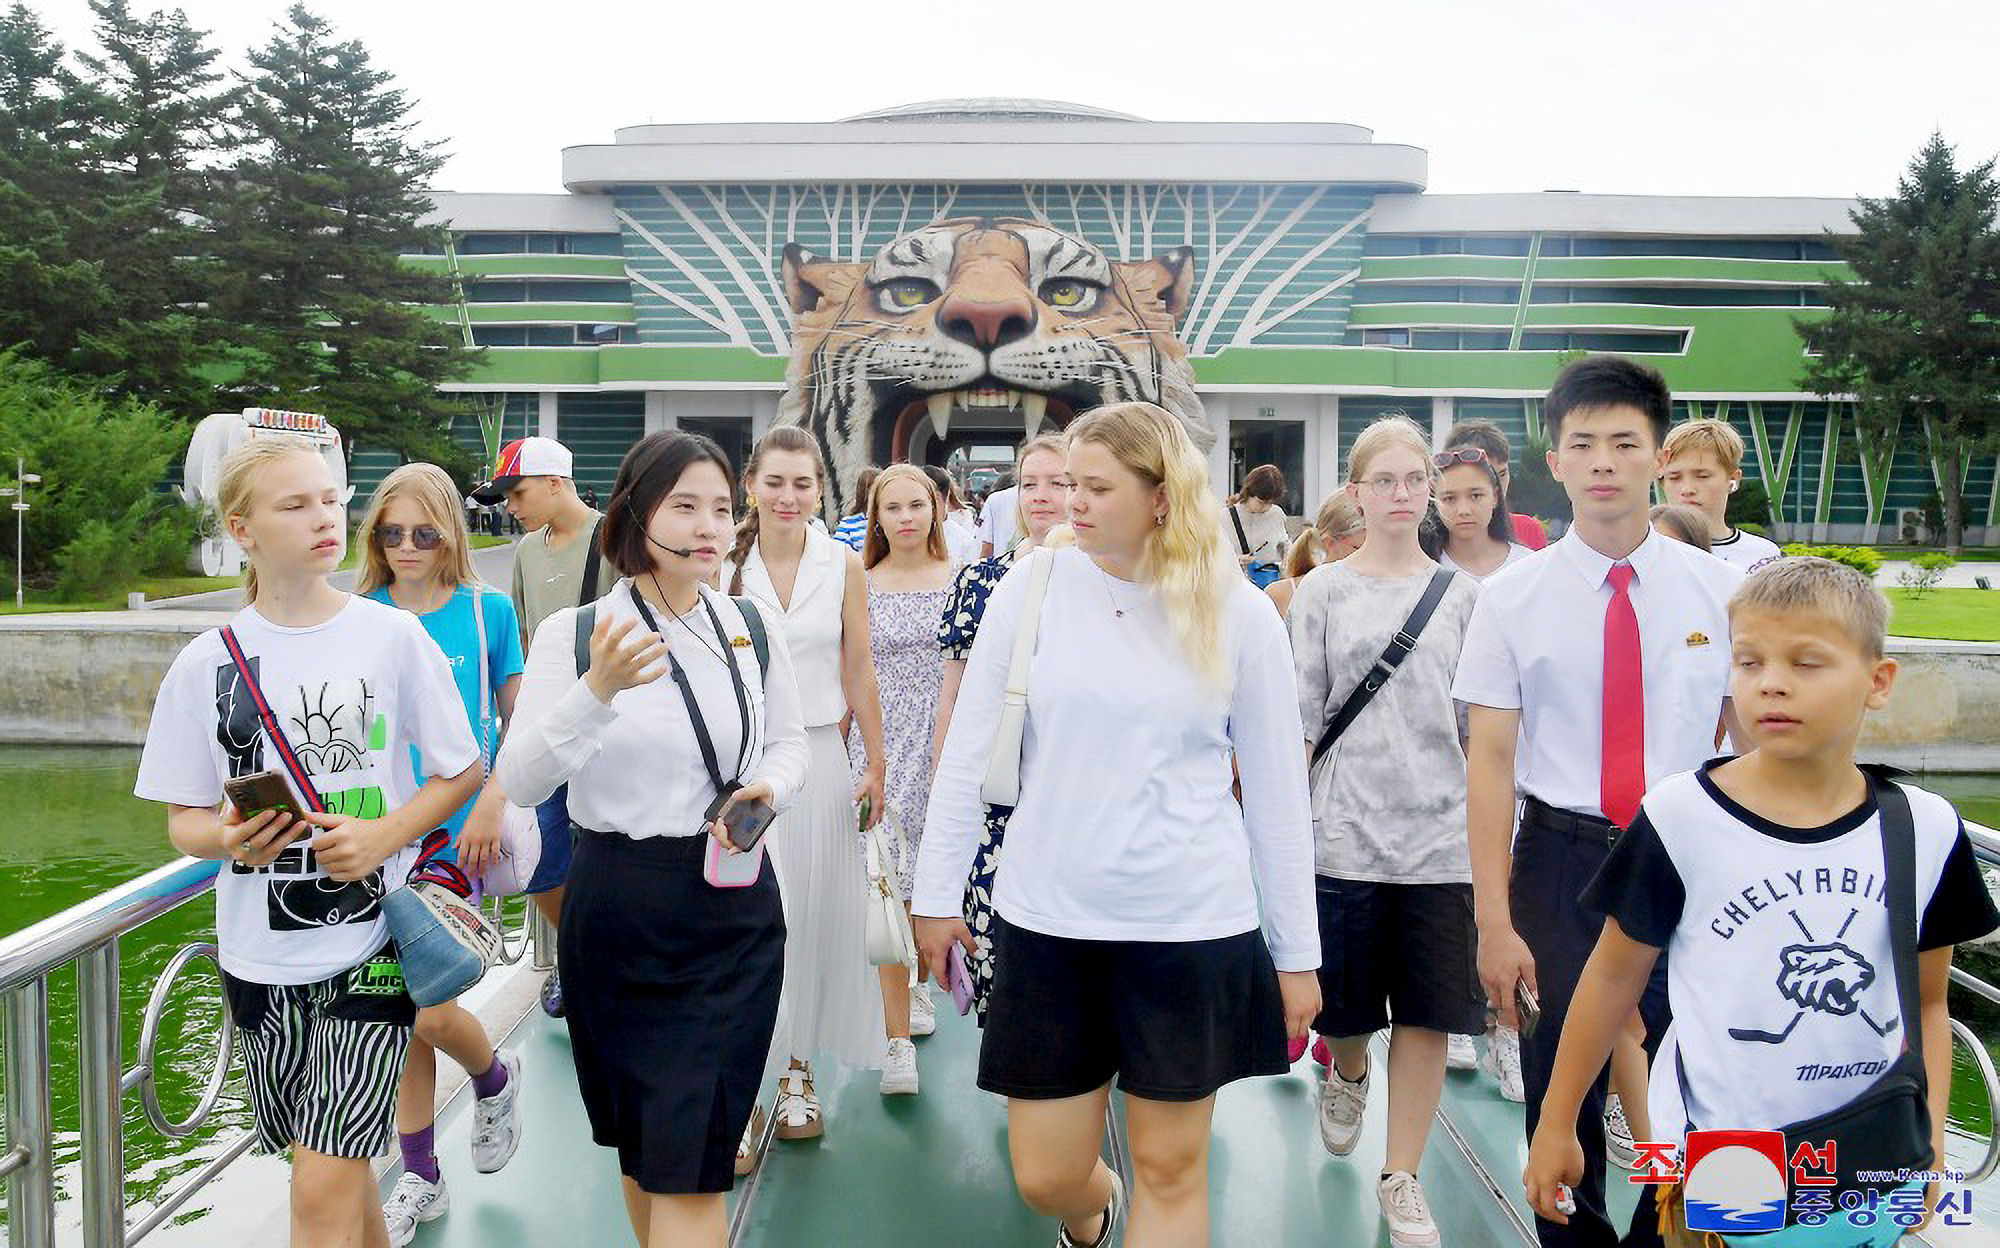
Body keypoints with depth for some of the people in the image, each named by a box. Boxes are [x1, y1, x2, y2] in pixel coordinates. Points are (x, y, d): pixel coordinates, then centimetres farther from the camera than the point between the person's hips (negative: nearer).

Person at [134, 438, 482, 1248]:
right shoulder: (207, 663, 0)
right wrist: (228, 839, -16)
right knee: (338, 1173, 16)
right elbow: (184, 818, 6)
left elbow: (460, 772, 1)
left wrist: (383, 835, -15)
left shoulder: (391, 635, -5)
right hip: (260, 956, 3)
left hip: (372, 944, -2)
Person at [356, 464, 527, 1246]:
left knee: (430, 1013, -8)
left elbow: (519, 721, 3)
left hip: (454, 834, -3)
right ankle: (420, 1179, 26)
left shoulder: (488, 611, -2)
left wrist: (491, 802, -11)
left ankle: (495, 1079, 27)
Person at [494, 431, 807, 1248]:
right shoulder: (571, 634, -5)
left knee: (690, 1164, -3)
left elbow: (789, 743, 15)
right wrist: (596, 691, -27)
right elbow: (519, 782, -12)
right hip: (617, 911, 0)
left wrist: (767, 789, -8)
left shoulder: (753, 629, 2)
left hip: (733, 911, 0)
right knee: (639, 1142, 18)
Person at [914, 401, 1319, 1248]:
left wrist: (1296, 952, 4)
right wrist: (936, 893, 4)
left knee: (1171, 1170, 9)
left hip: (1192, 926, -1)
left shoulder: (1240, 615, -3)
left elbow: (1277, 791, 2)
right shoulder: (1031, 592, -1)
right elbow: (967, 757, 4)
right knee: (1045, 1177, 10)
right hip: (1047, 921, 1)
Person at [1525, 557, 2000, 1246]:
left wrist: (1927, 1139, -2)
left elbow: (1926, 1003, 8)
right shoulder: (1680, 817, -12)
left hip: (1867, 1180, 3)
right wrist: (1554, 1123, 2)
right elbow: (1616, 975, -3)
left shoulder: (1926, 831, -3)